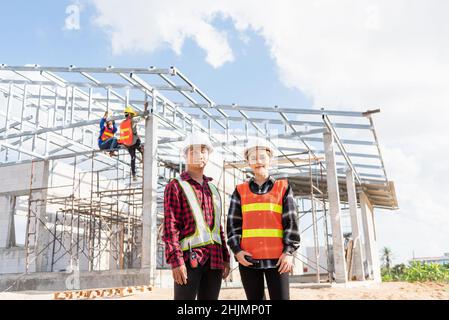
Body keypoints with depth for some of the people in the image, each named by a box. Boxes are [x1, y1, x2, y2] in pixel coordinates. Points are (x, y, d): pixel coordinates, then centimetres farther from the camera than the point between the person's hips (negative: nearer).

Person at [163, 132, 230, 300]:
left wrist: (225, 258, 14)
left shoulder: (212, 189, 18)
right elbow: (170, 227, -7)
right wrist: (176, 261, -16)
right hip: (189, 258, -5)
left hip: (214, 259, 6)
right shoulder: (175, 186, 0)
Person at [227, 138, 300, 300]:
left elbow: (291, 221, 2)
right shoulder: (240, 191, 11)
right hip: (248, 258, 2)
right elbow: (233, 223, 7)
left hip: (277, 257, -1)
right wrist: (237, 250, -6)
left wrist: (289, 251, -7)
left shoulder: (283, 188, 8)